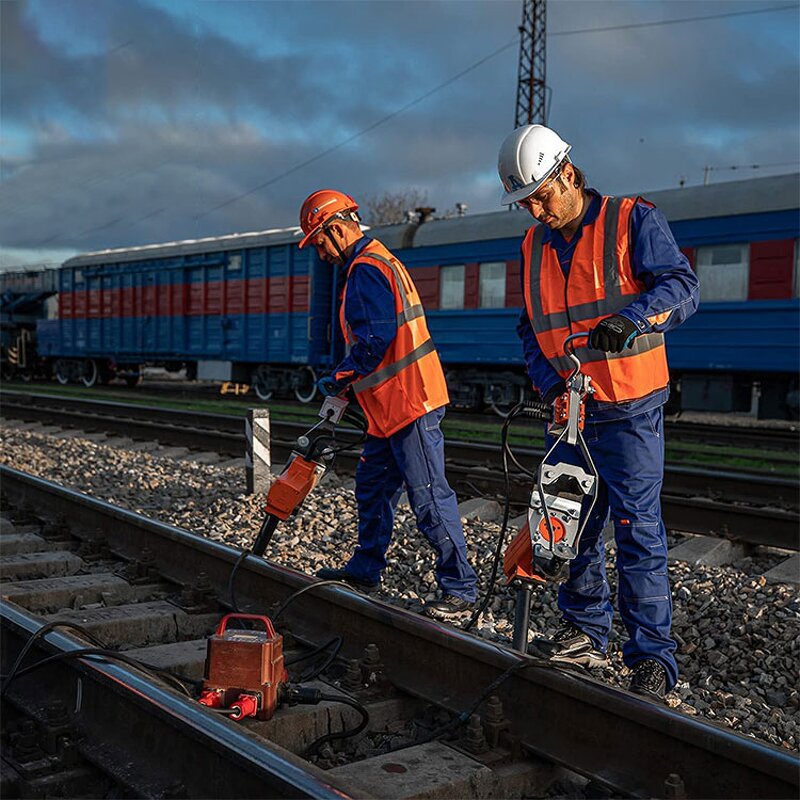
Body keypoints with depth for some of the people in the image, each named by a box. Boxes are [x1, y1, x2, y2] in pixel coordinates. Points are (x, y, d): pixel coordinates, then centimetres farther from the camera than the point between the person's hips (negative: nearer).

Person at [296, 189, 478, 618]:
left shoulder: (366, 268, -14)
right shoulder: (378, 261, 20)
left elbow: (375, 339, -23)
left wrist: (339, 378, -9)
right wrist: (346, 380, 16)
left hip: (410, 403, -11)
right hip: (391, 406, 11)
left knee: (429, 497, -7)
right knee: (372, 486, 18)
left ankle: (460, 587, 0)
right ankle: (365, 569, 31)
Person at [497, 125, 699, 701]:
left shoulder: (634, 220, -5)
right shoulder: (535, 246, 12)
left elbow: (682, 285, -13)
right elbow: (531, 329, 13)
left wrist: (630, 318, -31)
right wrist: (549, 381, -5)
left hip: (629, 413, -6)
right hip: (570, 412, 6)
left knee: (639, 532, -6)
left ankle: (653, 657, 3)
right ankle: (586, 633, 26)